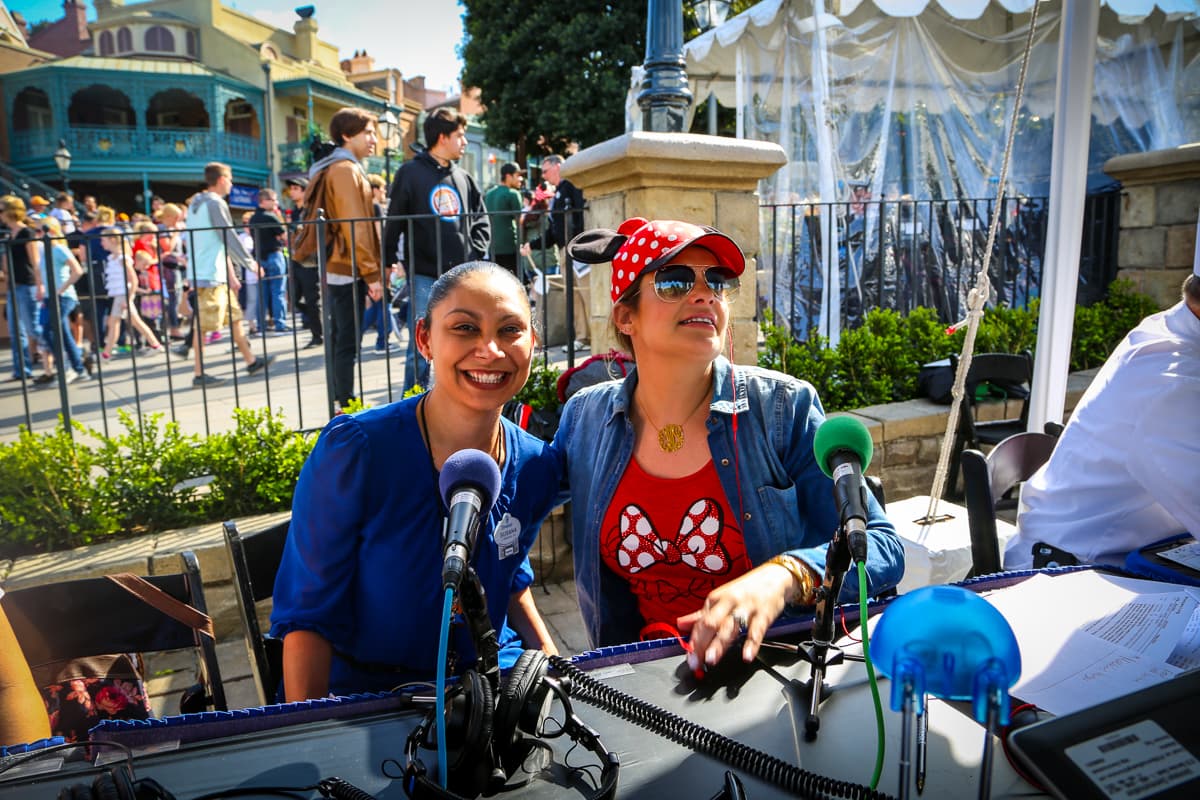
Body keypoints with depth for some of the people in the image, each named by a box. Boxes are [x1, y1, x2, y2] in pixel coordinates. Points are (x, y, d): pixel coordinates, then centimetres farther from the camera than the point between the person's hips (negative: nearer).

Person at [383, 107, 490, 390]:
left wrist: (473, 254, 4)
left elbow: (481, 221, 18)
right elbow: (394, 222, 0)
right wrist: (389, 261, -5)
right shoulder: (411, 173, 1)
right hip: (425, 276, -5)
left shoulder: (463, 178, 15)